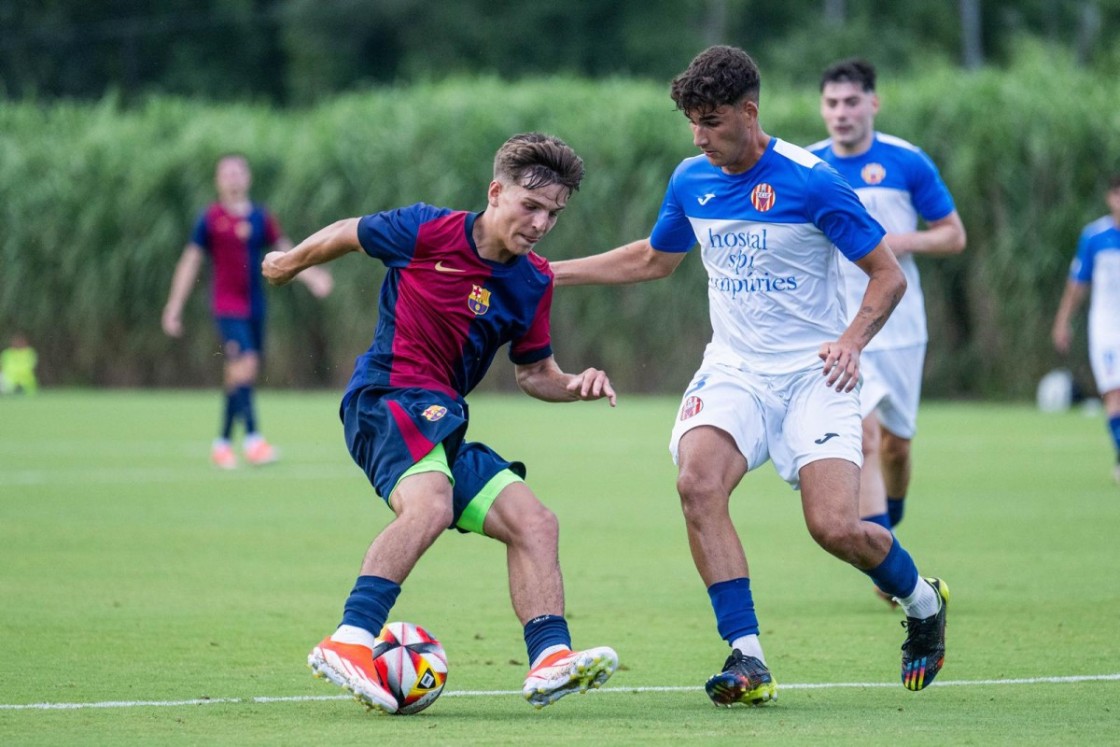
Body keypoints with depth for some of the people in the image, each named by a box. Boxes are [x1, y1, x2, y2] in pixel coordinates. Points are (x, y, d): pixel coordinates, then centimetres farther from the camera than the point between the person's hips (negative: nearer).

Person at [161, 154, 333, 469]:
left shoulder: (260, 217, 9)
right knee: (244, 365, -20)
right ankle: (252, 438, -23)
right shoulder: (210, 219, -2)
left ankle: (223, 442, 18)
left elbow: (286, 254, 15)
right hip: (227, 306, -5)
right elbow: (190, 263, 2)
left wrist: (312, 277, -1)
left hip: (254, 306, 5)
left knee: (238, 377, 8)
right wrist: (174, 307, 2)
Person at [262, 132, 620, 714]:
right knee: (430, 506, -34)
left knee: (536, 524, -4)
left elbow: (533, 372, 20)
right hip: (386, 397, -7)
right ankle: (348, 642, -41)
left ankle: (550, 660, -11)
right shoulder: (428, 231, -8)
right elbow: (348, 234, 10)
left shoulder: (534, 283, 9)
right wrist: (292, 262, 28)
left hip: (441, 419, 7)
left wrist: (575, 385, -3)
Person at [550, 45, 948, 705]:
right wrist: (550, 272, 21)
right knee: (697, 483, -26)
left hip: (813, 374, -4)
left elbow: (889, 274, -6)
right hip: (733, 371, 4)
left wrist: (852, 340, -22)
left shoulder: (810, 182, -12)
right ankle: (748, 659, -21)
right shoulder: (691, 182, 5)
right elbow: (654, 259, 25)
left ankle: (925, 605, 18)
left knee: (835, 528, -16)